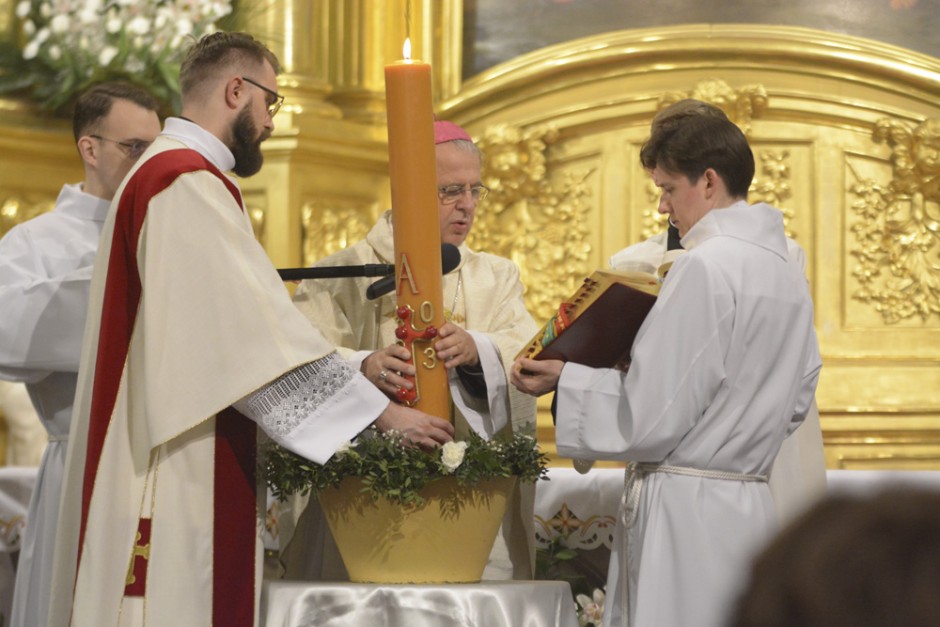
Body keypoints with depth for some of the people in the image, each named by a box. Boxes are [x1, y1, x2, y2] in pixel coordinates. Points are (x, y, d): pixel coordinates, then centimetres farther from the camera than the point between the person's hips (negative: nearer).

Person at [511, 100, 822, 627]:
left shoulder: (705, 267, -14)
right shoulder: (788, 272, 11)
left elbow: (650, 420, -14)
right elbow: (797, 401, 19)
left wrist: (565, 380, -3)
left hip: (686, 509, -8)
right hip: (751, 500, 8)